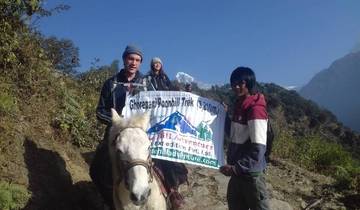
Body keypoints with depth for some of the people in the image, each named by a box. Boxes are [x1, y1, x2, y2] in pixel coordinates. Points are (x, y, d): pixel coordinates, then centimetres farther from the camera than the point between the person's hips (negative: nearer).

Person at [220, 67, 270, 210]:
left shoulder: (255, 109, -19)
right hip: (238, 170, 9)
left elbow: (258, 148, -24)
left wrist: (237, 167, -26)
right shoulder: (239, 105, 9)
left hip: (251, 172, -9)